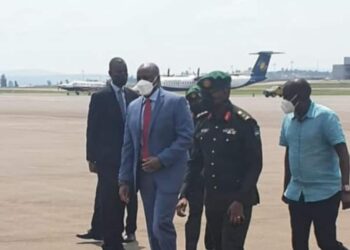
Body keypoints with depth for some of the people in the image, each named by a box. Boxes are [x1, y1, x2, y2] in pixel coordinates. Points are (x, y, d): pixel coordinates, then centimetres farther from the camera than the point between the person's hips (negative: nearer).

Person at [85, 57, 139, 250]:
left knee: (121, 200, 8)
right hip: (107, 160, -4)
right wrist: (91, 158, -7)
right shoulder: (100, 97, -5)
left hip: (127, 158, 4)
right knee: (109, 202, -2)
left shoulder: (132, 96, 8)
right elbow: (92, 130, -4)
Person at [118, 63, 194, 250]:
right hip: (144, 174, 6)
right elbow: (128, 146, 11)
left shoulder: (176, 102, -6)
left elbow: (186, 136, -11)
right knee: (152, 229, 9)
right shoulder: (133, 107, 10)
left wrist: (162, 160, -18)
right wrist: (125, 180, 6)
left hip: (168, 173, -6)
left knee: (161, 225, -15)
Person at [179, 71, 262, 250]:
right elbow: (195, 162, 11)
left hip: (237, 200, -6)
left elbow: (255, 165, -12)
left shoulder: (244, 123, -12)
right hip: (212, 200, 6)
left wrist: (240, 200, -18)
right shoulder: (202, 124, 5)